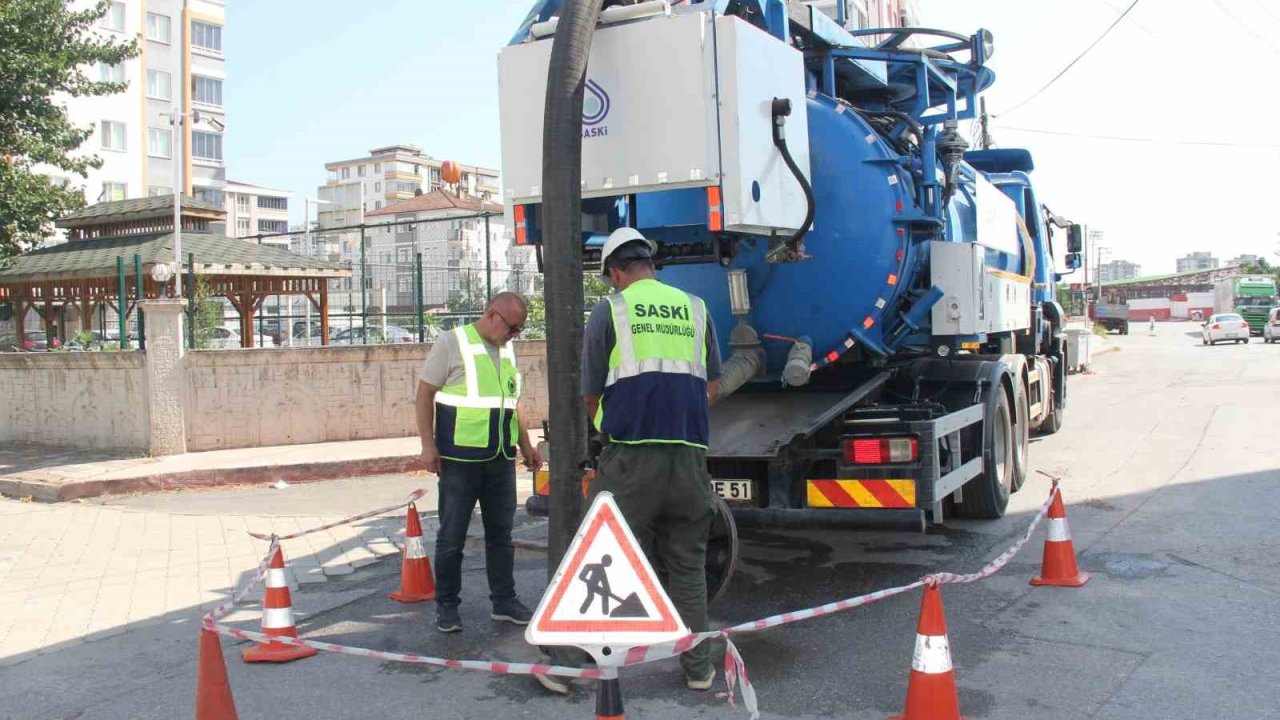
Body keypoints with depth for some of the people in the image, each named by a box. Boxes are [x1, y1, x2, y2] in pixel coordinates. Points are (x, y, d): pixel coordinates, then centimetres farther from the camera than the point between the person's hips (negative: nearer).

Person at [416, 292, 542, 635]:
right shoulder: (452, 343, -6)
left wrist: (525, 445, 18)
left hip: (502, 459, 6)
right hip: (460, 459, -6)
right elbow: (425, 394, -6)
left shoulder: (507, 350, 13)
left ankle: (504, 600, 22)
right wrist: (428, 444, -12)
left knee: (501, 534, 12)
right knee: (452, 536, 4)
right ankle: (446, 606, 16)